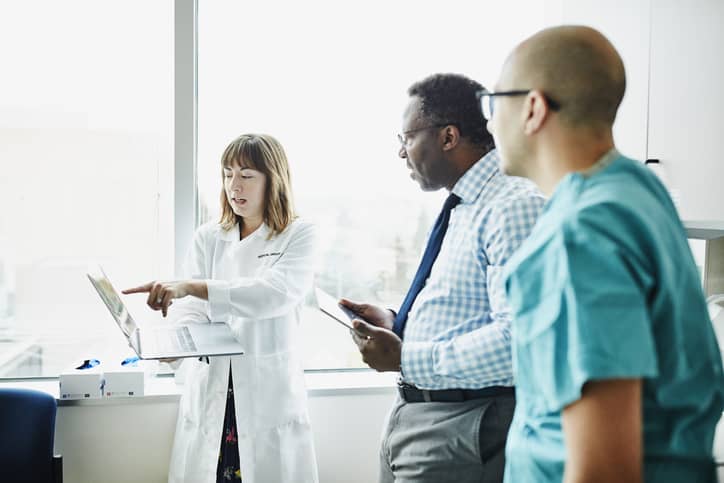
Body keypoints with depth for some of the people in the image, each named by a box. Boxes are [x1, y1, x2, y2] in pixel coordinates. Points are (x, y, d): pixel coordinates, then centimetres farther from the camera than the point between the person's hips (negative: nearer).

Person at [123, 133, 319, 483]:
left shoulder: (299, 236, 0)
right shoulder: (208, 238, 10)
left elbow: (275, 293, -17)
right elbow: (192, 310, 1)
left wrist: (189, 287, -27)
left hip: (269, 395, -2)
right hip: (211, 394, 3)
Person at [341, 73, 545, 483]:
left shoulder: (515, 207, -18)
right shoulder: (462, 207, 12)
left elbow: (517, 340, -27)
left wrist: (405, 357, -21)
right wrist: (394, 323, 6)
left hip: (462, 433, -9)